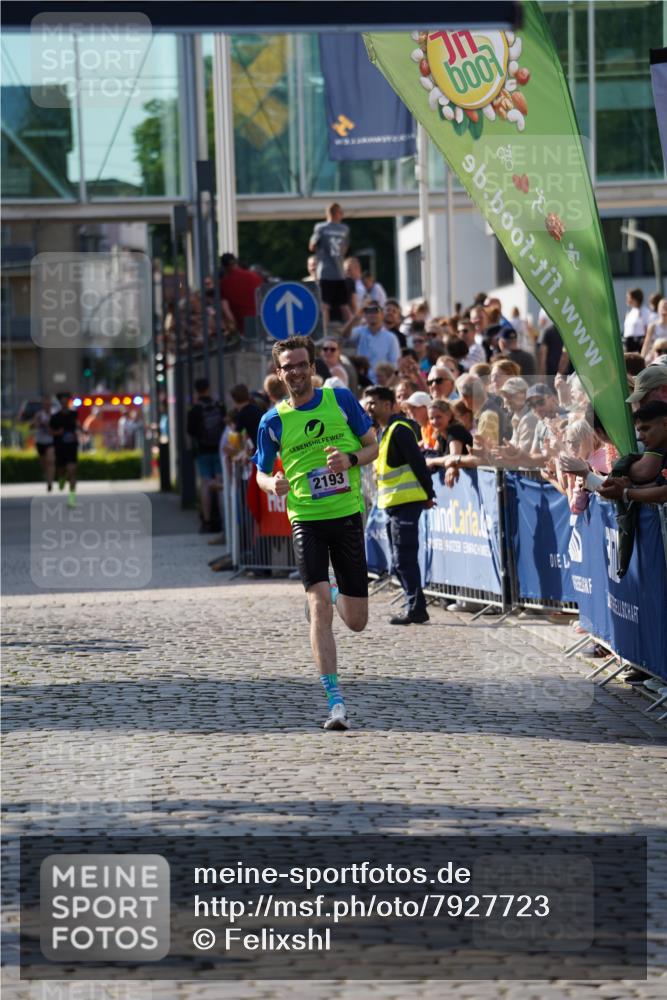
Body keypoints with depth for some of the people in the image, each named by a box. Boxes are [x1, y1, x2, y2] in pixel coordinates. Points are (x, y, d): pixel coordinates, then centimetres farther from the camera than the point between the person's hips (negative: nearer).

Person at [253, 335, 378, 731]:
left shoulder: (341, 399, 2)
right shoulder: (273, 421, 2)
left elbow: (373, 446, 8)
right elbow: (261, 473, 11)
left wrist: (350, 459, -14)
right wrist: (273, 483, -13)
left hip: (348, 514, 1)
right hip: (306, 519, -1)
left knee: (356, 622, 5)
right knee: (319, 604, -19)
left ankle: (340, 595, 45)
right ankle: (336, 700, -19)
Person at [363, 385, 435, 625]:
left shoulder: (399, 430, -13)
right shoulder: (382, 431, 17)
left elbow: (417, 462, -16)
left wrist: (428, 494, -16)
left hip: (406, 502, -10)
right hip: (393, 504, 10)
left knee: (404, 558, -10)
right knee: (400, 560, 12)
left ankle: (415, 609, -8)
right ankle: (415, 608, 16)